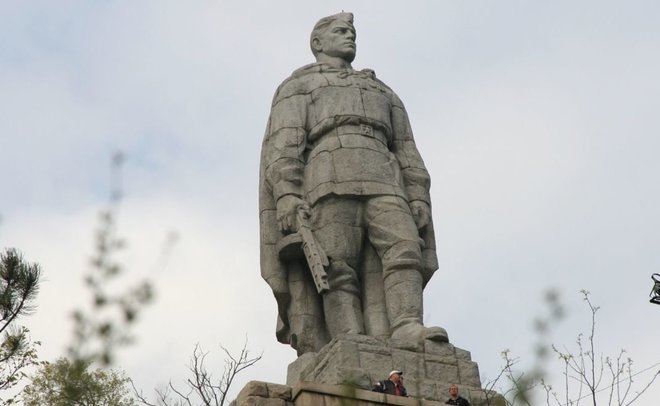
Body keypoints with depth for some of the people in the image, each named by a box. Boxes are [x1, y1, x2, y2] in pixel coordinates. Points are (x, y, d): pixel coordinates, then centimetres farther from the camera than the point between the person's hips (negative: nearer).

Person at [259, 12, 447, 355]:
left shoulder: (383, 93, 36)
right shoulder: (296, 87, 23)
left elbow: (407, 153, 24)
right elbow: (283, 147, 6)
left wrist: (419, 200, 6)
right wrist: (287, 196, -12)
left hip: (382, 184, 3)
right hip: (329, 181, -3)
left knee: (403, 247, -22)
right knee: (338, 271, -17)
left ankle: (407, 329, -38)